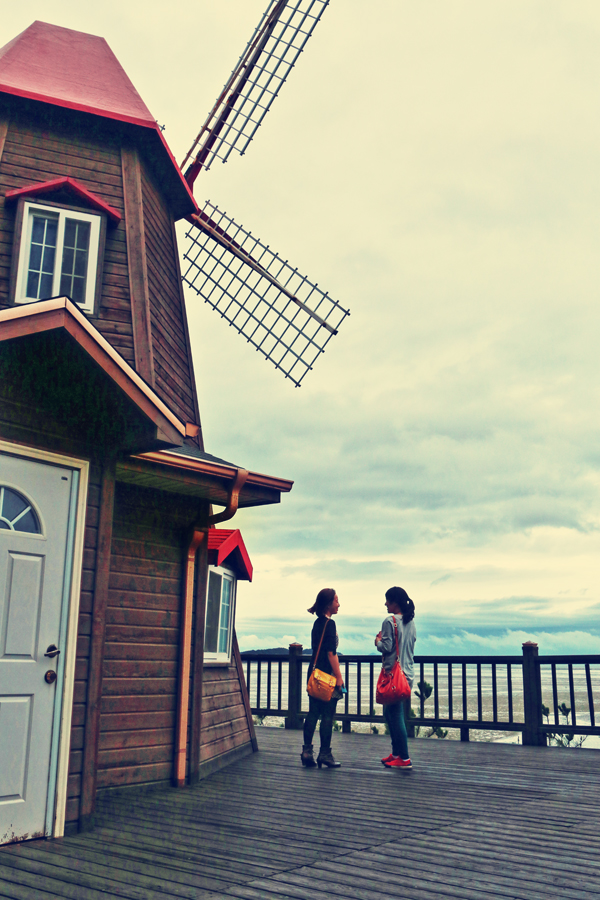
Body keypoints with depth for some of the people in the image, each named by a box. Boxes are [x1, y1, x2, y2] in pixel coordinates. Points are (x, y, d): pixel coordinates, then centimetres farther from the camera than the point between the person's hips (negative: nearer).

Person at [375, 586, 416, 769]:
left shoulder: (390, 621, -14)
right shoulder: (410, 622, 11)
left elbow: (386, 647, -17)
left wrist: (378, 642, 4)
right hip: (408, 672, 9)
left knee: (396, 716, -4)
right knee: (390, 713, 19)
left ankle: (404, 759, -3)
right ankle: (396, 753, 23)